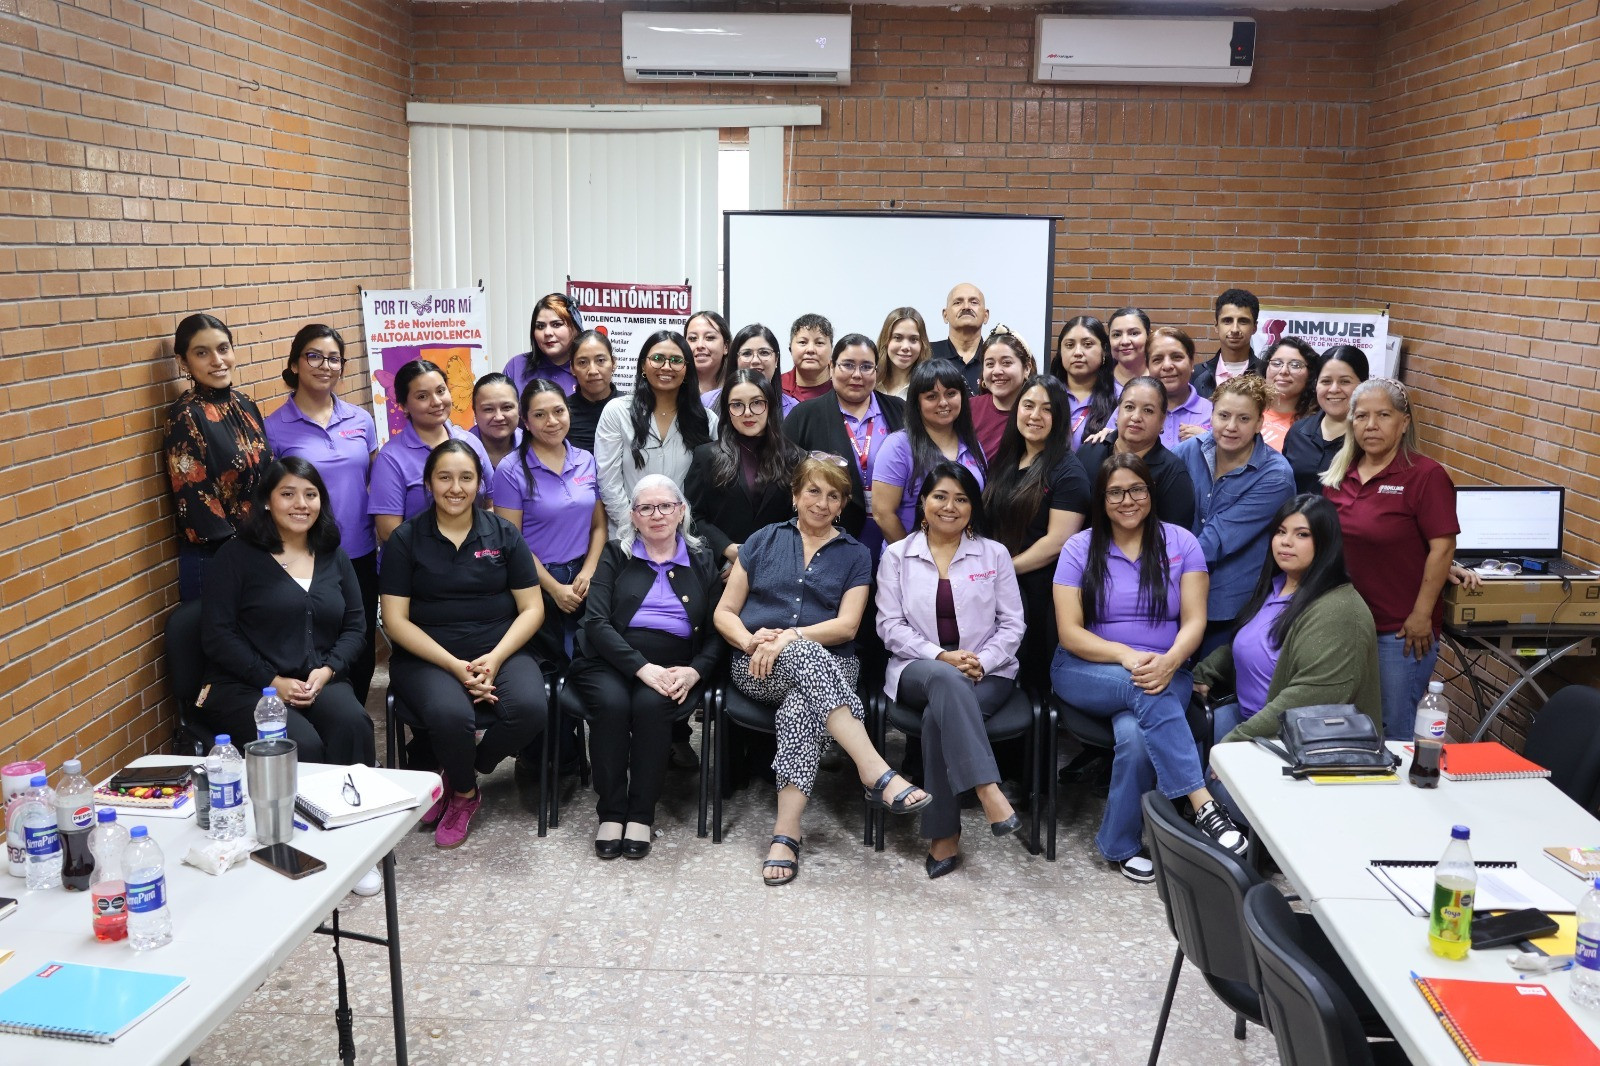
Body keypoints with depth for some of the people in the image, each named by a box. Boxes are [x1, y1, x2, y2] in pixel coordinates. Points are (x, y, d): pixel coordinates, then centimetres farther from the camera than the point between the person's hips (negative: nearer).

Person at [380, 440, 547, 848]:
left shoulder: (504, 535, 8)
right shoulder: (405, 539, 3)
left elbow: (532, 608, 5)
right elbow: (396, 621, -2)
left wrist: (495, 658, -13)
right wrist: (455, 666, -15)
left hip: (501, 650, 2)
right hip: (427, 656, -2)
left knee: (529, 707, -29)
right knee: (450, 713, -34)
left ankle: (457, 781, 0)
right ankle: (466, 793, 1)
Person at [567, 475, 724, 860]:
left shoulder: (702, 562, 16)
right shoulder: (615, 556, 12)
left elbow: (716, 632, 10)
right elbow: (596, 622, -2)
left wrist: (695, 671, -12)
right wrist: (642, 667, -17)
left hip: (674, 669, 0)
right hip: (611, 662, 0)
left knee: (651, 705, -32)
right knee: (613, 702, -32)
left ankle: (641, 815, -20)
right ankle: (611, 812, -19)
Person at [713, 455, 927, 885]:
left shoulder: (855, 555, 14)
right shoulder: (763, 541, 16)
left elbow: (847, 625, 0)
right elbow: (724, 613, 11)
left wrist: (788, 636, -16)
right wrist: (752, 641, -11)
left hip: (828, 664, 0)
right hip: (758, 669, 0)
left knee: (800, 708, -37)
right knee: (805, 653, -37)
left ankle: (785, 834, -43)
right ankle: (876, 771, -46)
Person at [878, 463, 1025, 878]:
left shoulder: (994, 554, 11)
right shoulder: (896, 556, 10)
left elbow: (1012, 625, 7)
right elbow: (891, 626, 1)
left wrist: (981, 662, -11)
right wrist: (942, 657, -13)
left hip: (987, 674, 1)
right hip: (919, 670, 0)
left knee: (939, 715, -33)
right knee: (946, 681, -39)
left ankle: (944, 836, -26)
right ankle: (989, 793, -47)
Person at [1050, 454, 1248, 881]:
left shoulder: (1180, 542, 4)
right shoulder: (1080, 549, 2)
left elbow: (1194, 621, -2)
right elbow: (1069, 633, -4)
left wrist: (1169, 661, -24)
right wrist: (1125, 655, -21)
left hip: (1163, 671, 0)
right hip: (1086, 671, 0)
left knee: (1136, 734, -32)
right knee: (1144, 691, -35)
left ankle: (1122, 844, -13)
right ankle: (1203, 804, -36)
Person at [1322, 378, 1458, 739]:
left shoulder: (1425, 475, -10)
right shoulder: (1338, 475, 8)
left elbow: (1442, 548, -13)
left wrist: (1422, 615, -15)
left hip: (1401, 629, -6)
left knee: (1395, 730, 3)